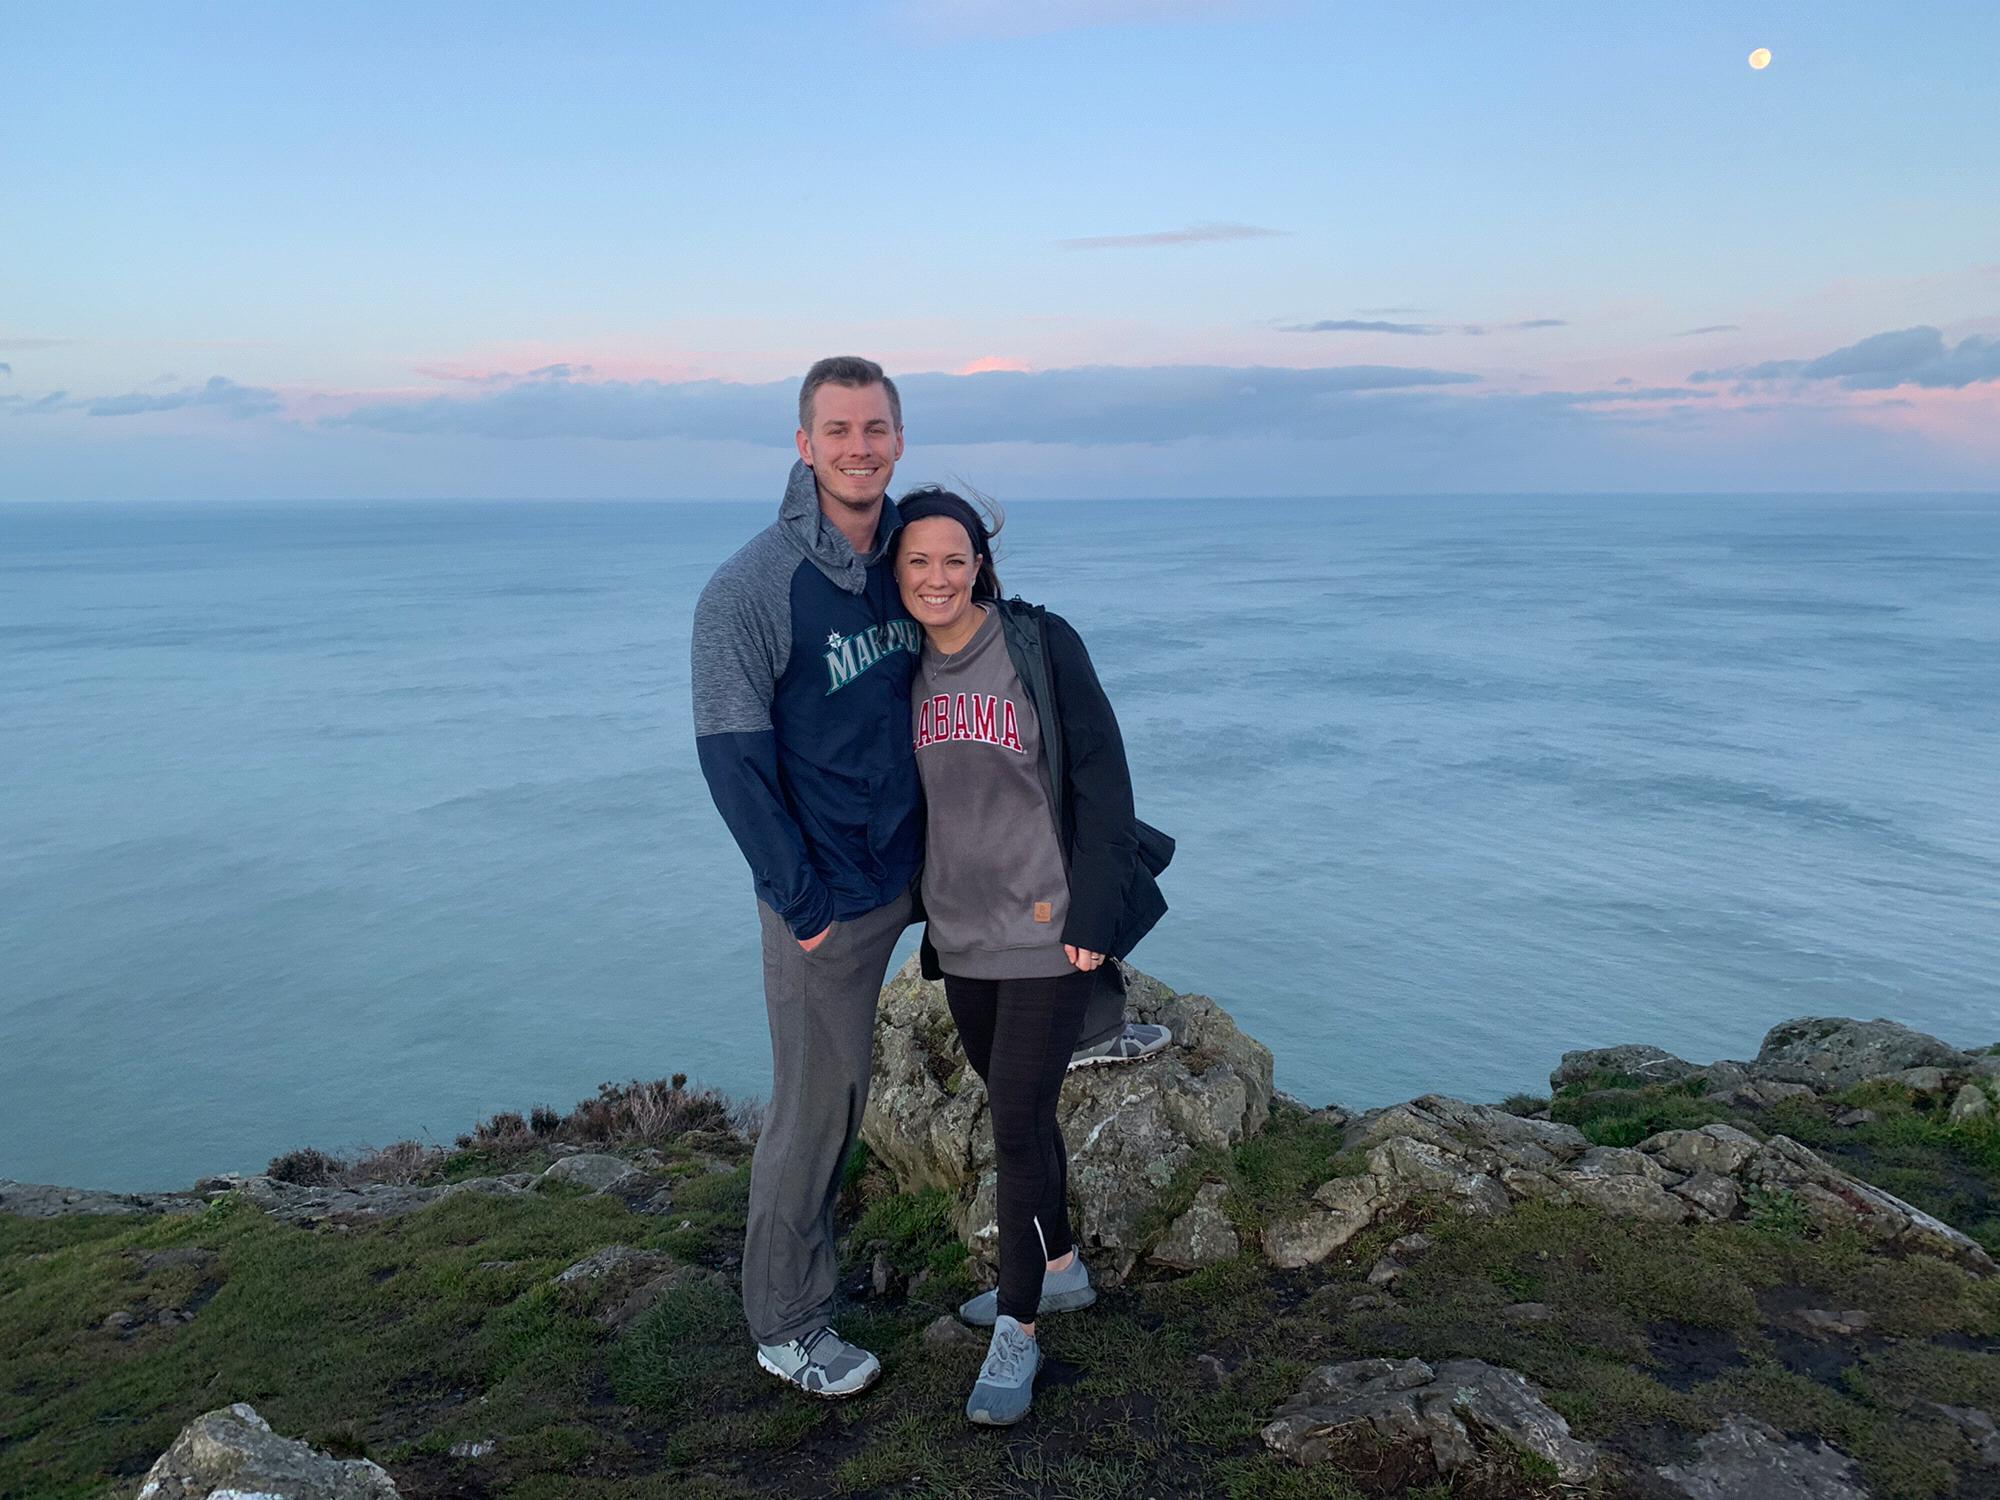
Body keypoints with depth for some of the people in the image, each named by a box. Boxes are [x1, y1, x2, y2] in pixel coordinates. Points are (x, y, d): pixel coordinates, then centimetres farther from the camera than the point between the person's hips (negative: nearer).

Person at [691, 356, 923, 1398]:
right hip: (822, 900, -5)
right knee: (814, 1106, 6)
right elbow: (730, 757, -16)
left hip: (900, 876, 6)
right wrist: (801, 898, -15)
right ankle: (786, 1324, 24)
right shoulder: (750, 590, -18)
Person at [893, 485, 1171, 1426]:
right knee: (1016, 1107, 19)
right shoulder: (905, 669, 4)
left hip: (1045, 930, -5)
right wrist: (919, 902, 12)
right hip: (960, 933, 6)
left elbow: (1100, 778, -11)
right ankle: (1058, 1269, 39)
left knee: (1018, 1123, -4)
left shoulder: (1042, 644, -11)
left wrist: (1092, 909, -15)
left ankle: (1018, 1330, 13)